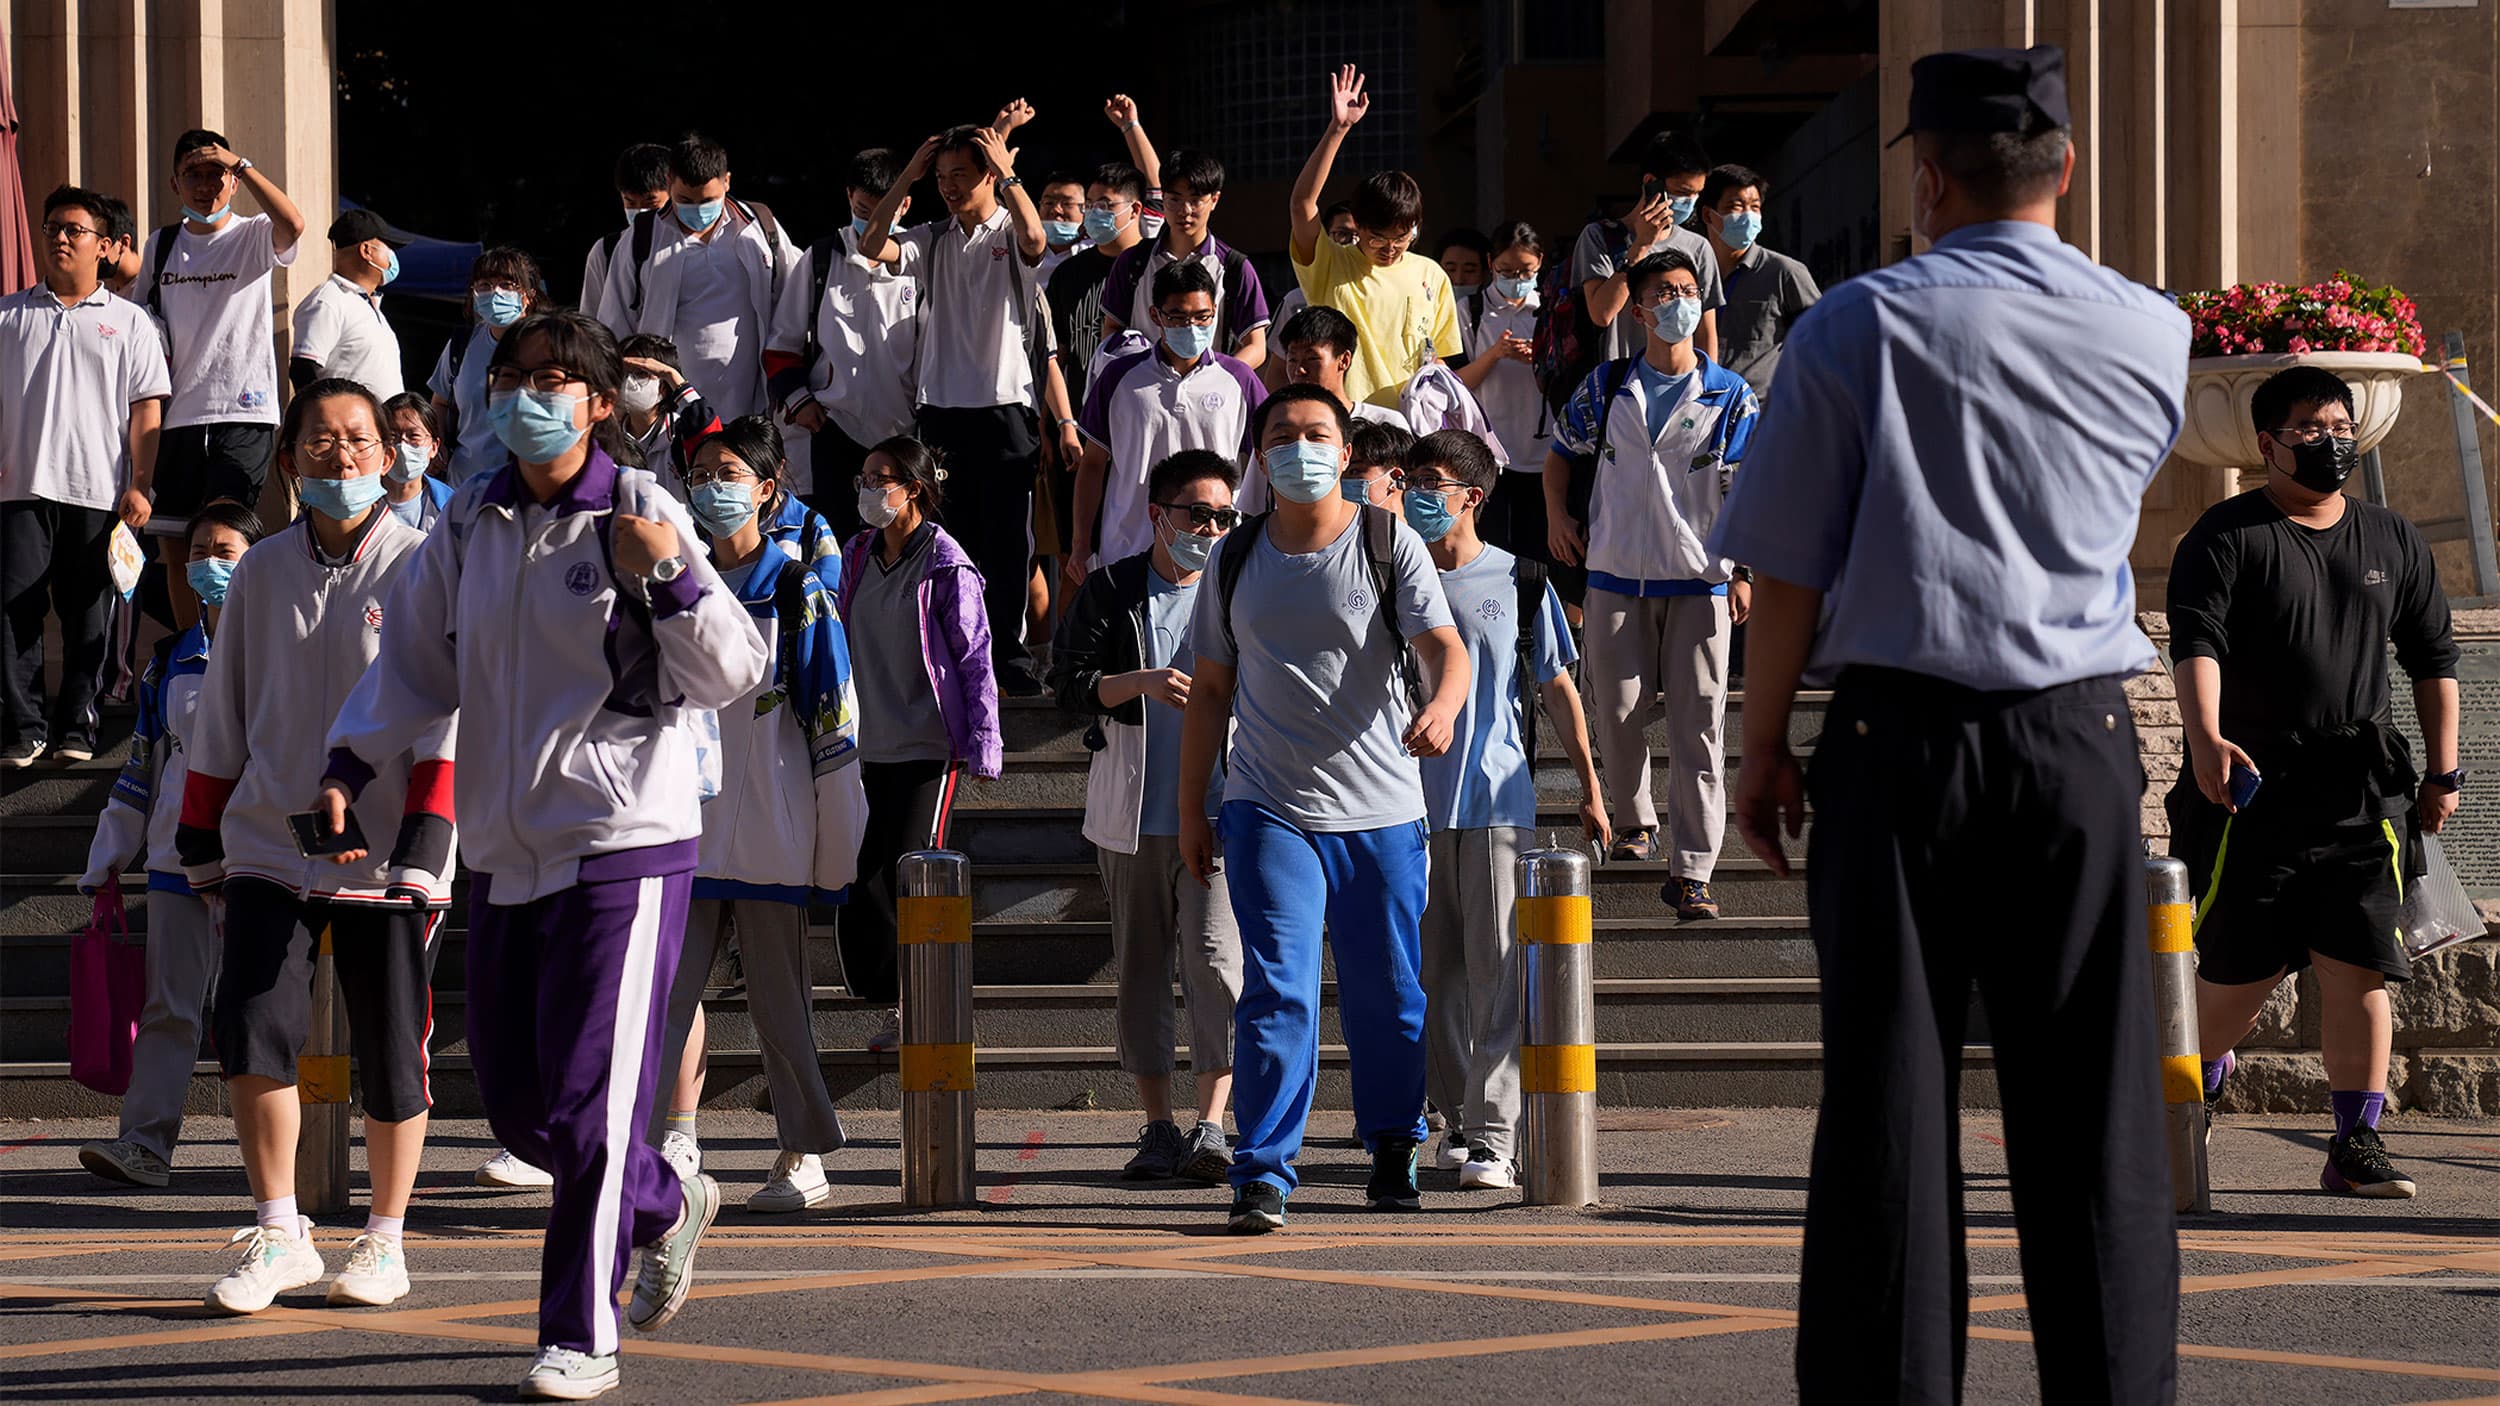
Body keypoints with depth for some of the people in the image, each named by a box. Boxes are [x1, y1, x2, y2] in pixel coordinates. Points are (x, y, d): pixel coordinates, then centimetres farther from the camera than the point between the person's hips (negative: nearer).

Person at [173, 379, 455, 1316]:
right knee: (249, 1029, -12)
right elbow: (222, 718, 15)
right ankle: (277, 1235, 2)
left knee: (391, 1056, 4)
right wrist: (203, 847, 15)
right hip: (270, 843, 2)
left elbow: (448, 718, -7)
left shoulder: (423, 567, -3)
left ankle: (386, 1240, 22)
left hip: (387, 855, -2)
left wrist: (423, 843, -15)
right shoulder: (260, 574, 8)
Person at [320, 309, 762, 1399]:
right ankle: (666, 1207, 37)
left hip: (624, 845, -6)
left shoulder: (639, 516, -6)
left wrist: (668, 576, -23)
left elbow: (733, 674, -8)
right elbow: (415, 660, 19)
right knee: (513, 1101, 12)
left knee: (585, 1101, -8)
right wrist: (350, 760, 6)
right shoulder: (470, 525, 9)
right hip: (505, 849, 6)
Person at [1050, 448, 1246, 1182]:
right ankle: (1158, 1127, 14)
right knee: (1141, 965, 7)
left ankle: (1211, 1124, -14)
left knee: (1215, 958, -14)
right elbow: (1069, 681, 0)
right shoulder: (1110, 591, 6)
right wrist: (1141, 683, -14)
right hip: (1131, 811, 2)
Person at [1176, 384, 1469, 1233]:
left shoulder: (1389, 545, 1)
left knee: (1387, 994, 7)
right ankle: (1262, 1177, -10)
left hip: (1381, 810, -1)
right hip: (1269, 809, 1)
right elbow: (1210, 690, 15)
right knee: (1277, 992, -10)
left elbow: (1445, 647, -11)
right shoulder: (1237, 560, 10)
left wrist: (1442, 707, -34)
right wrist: (1192, 809, 12)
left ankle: (1393, 1148, 28)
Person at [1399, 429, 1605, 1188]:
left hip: (1499, 802, -3)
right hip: (1415, 801, 3)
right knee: (1435, 969, 7)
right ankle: (1456, 1117, 18)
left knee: (1496, 969, -7)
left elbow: (1557, 687, 8)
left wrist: (1589, 787, 8)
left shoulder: (1519, 583, 2)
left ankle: (1496, 1133, -9)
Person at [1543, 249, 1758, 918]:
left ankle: (1692, 869, -6)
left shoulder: (1729, 395, 1)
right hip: (1616, 575, 2)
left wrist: (1745, 573, -5)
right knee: (1619, 714, 9)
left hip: (1699, 581, -2)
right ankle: (1634, 823, 33)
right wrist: (1557, 515, 4)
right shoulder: (1606, 386, 6)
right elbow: (1562, 453, 20)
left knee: (1697, 725, -6)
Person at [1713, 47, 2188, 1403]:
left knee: (1890, 1090, 2)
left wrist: (1761, 746, 6)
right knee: (2091, 1098, 6)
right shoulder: (2149, 336, 5)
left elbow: (1787, 566, -3)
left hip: (1900, 738, -2)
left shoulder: (1858, 328, -4)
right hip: (2081, 735, 2)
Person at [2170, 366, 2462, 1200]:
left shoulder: (2395, 543, 14)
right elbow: (2196, 640, -16)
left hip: (2361, 793, 3)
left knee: (2358, 967, -4)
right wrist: (2206, 738, -32)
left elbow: (2432, 658, 20)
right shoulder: (2226, 537, -1)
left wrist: (2443, 769, 12)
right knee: (2242, 969, 0)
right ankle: (2193, 1086, 27)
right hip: (2252, 786, -3)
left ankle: (2355, 1145, 1)